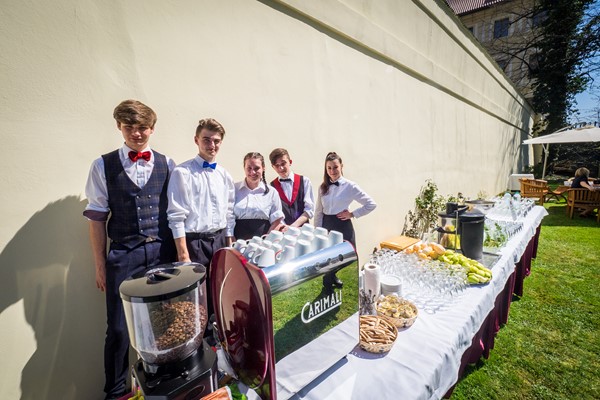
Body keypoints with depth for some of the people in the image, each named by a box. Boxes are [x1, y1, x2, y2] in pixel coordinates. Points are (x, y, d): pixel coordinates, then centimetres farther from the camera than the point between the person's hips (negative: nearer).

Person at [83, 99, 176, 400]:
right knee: (119, 328, 8)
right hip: (123, 255, -1)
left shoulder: (167, 165, 6)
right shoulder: (103, 166, 3)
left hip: (163, 253, 1)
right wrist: (100, 264, 3)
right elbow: (97, 218, 3)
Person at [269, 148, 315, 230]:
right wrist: (284, 227, -17)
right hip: (281, 231, 0)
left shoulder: (304, 181, 3)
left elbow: (309, 209, -2)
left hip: (302, 229, 0)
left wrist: (294, 226, -13)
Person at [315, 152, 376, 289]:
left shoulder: (350, 186, -7)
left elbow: (371, 204, -7)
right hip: (326, 226, 4)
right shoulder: (323, 187, 6)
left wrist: (352, 214, -8)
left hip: (343, 226, -4)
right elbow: (318, 212, 10)